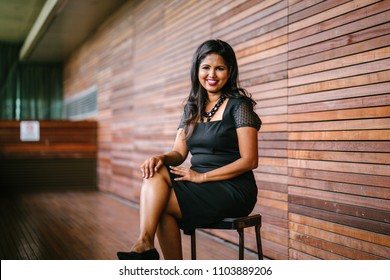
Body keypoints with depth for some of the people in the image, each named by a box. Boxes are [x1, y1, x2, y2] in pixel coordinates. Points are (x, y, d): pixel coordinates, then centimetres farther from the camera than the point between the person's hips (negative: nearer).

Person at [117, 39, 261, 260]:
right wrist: (161, 159, -16)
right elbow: (178, 153, 8)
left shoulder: (238, 105, -6)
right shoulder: (192, 107, 13)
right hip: (201, 189, 6)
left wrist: (201, 176, -17)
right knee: (156, 173, -22)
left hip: (233, 190, -6)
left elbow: (249, 160, -12)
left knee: (160, 205, -22)